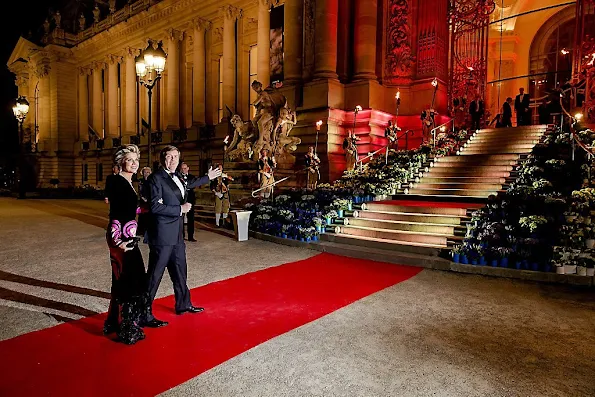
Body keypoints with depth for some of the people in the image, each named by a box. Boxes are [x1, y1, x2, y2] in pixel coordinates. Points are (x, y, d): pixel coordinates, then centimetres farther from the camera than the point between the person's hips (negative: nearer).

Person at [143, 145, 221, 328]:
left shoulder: (176, 177, 11)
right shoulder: (156, 178, -14)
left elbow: (188, 184, 34)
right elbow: (155, 206, -21)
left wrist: (208, 177, 40)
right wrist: (180, 209, -16)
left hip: (176, 234, 9)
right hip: (162, 235, -9)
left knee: (180, 271, 20)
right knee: (154, 275, -2)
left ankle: (183, 304, 35)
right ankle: (144, 314, 8)